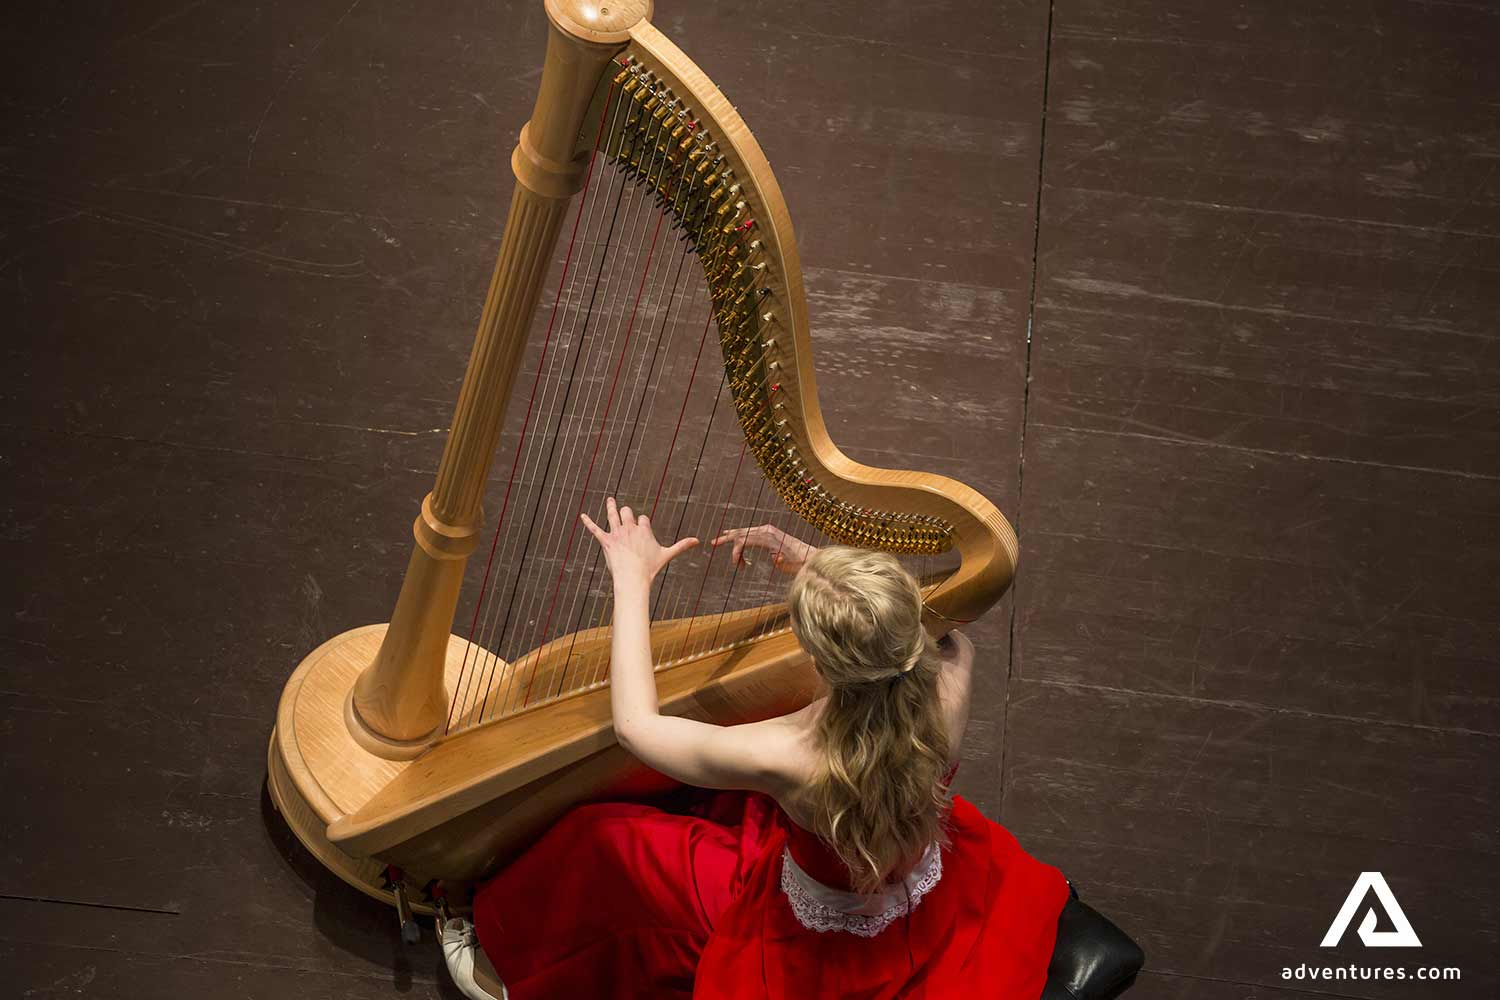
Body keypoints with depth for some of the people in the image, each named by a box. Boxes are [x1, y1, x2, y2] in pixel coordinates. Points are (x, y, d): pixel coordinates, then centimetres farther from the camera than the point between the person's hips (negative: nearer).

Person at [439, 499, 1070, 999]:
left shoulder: (788, 757, -43)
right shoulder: (946, 695, -31)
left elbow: (634, 725, -26)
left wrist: (633, 579, -17)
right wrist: (807, 560, -11)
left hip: (815, 948, -5)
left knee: (602, 843, 11)